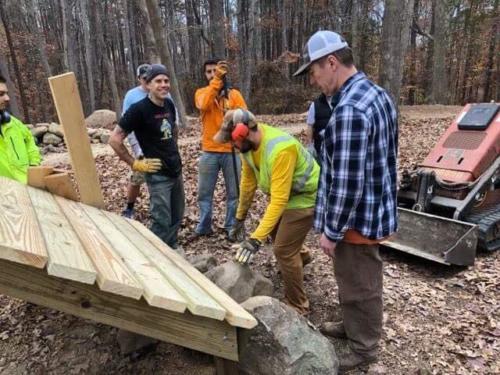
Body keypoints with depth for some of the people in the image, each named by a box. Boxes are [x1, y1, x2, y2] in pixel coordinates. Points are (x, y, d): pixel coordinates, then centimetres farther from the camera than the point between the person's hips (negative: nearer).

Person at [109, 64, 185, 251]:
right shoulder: (139, 109, -18)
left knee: (177, 216, 19)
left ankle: (172, 247, 39)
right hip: (158, 175, -7)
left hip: (176, 171, 7)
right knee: (162, 221, -1)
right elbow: (115, 139, -17)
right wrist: (135, 164, -15)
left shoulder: (169, 105, 4)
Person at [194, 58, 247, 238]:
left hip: (231, 151, 0)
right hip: (209, 151, 0)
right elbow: (204, 104, -21)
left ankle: (231, 226, 21)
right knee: (204, 192, 9)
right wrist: (217, 80, -27)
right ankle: (204, 226, 24)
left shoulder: (234, 94, 4)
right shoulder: (201, 92, 2)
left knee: (233, 192, 6)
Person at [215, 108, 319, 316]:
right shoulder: (248, 143, -11)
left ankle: (297, 306, 13)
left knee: (283, 249, -7)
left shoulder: (280, 149, -37)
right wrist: (240, 217, 5)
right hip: (282, 192, 9)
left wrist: (256, 238, -40)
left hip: (305, 197, -9)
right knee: (275, 229, 27)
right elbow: (248, 181, -1)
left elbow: (279, 199, -38)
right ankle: (299, 256, 59)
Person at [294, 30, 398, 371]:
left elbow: (348, 183, -27)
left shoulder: (350, 109, -27)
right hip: (374, 209, 10)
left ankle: (364, 347, 33)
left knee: (360, 286, 11)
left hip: (358, 218, -10)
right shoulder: (377, 93, 6)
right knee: (354, 280, 26)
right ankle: (353, 326, 47)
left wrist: (332, 231, -16)